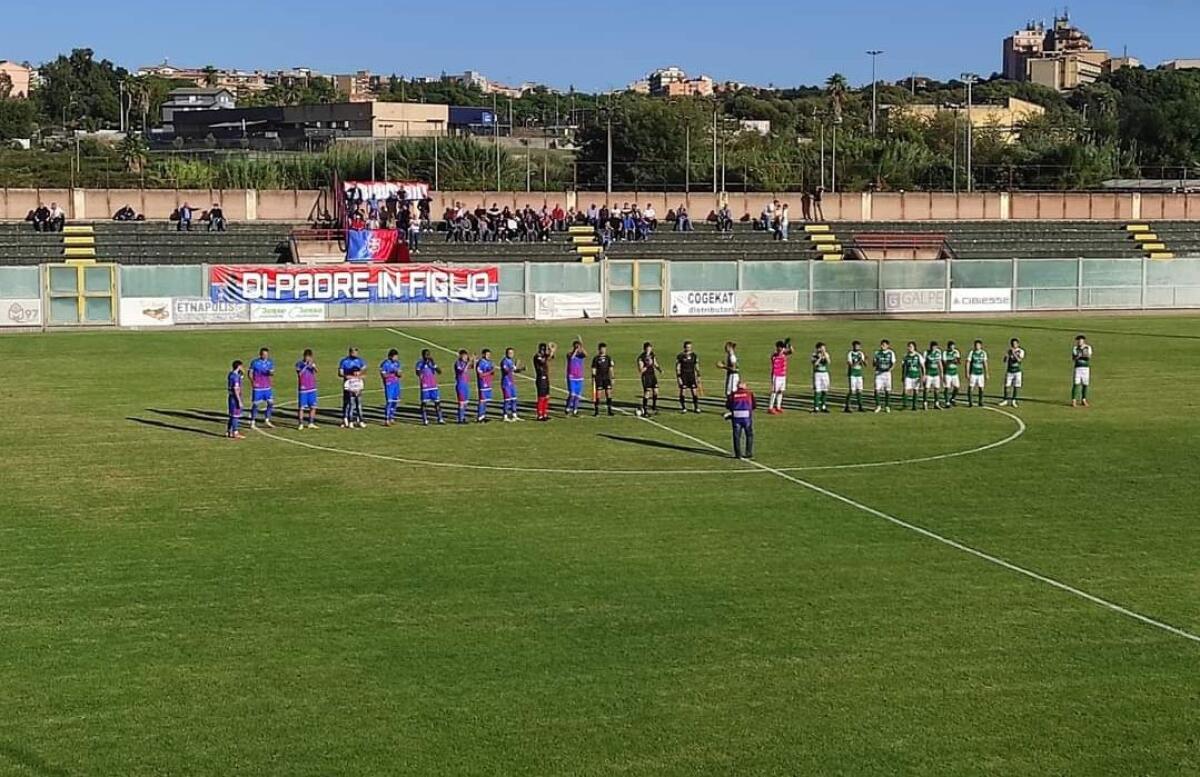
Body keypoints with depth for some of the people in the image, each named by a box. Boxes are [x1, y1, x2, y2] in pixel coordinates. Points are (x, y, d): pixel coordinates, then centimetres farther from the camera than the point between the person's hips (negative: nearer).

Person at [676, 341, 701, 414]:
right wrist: (678, 377, -9)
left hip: (692, 375, 3)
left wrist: (698, 376, 10)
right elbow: (677, 367, -3)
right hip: (683, 375, -3)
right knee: (682, 392, -3)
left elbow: (696, 367, 14)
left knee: (695, 391, -1)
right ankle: (683, 408, 8)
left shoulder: (694, 356, 6)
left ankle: (696, 408, 7)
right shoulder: (680, 356, -5)